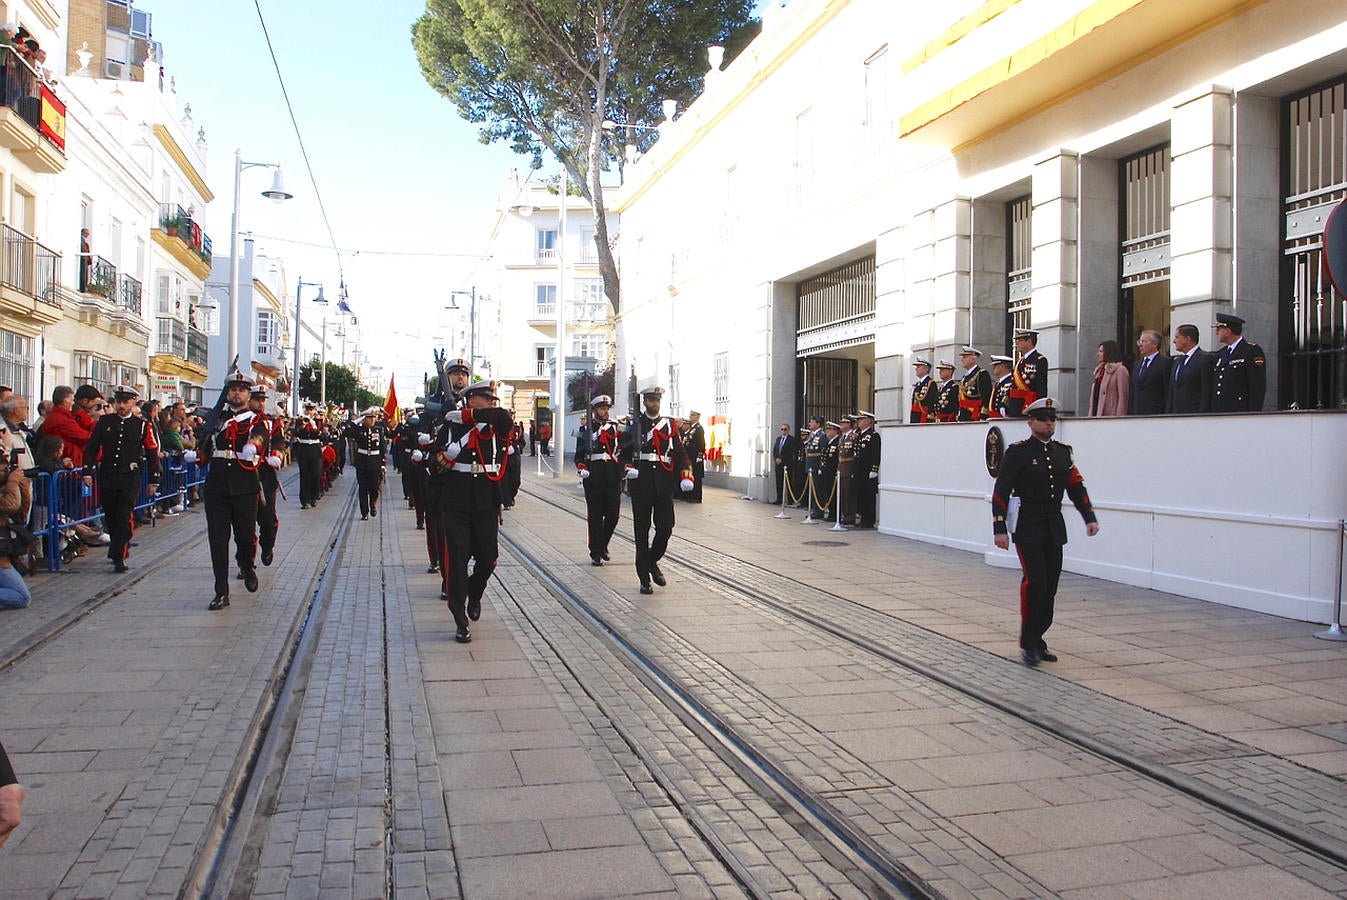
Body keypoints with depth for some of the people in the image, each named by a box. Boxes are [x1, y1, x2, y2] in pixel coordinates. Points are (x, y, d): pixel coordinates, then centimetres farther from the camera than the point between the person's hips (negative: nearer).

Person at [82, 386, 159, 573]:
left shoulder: (142, 425, 3)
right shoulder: (104, 422, 8)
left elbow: (153, 454, 6)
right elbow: (91, 448, 10)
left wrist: (153, 481, 5)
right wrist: (87, 472, 2)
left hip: (130, 479, -3)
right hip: (107, 478, 3)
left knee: (124, 517, -9)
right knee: (110, 517, 11)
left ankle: (119, 557, -9)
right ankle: (120, 547, 30)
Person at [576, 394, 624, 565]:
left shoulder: (616, 428, 12)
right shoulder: (586, 429, 7)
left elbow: (624, 450, 13)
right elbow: (579, 454, 6)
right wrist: (581, 468, -11)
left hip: (613, 479, 2)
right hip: (593, 479, -2)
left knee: (613, 515, 2)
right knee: (595, 517, 0)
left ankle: (603, 545, 25)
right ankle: (596, 553, 8)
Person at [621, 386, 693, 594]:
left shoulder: (670, 426, 12)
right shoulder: (634, 425, 7)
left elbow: (680, 454, 9)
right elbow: (624, 452, 4)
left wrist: (686, 476, -6)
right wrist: (628, 467, -16)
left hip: (664, 486, 2)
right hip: (641, 485, -2)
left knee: (666, 527, -4)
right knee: (642, 532, 2)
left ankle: (653, 561, 24)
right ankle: (644, 578, 9)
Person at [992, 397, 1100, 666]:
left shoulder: (1063, 452, 12)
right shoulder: (1017, 452, -5)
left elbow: (1076, 487, 14)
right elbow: (1001, 492, -8)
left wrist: (1090, 518, 1)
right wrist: (1000, 529, -13)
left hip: (1055, 529, 6)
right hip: (1028, 529, -6)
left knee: (1050, 587, 7)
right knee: (1035, 582, -14)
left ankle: (1037, 640, 19)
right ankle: (1028, 643, -3)